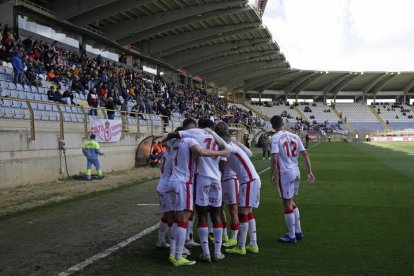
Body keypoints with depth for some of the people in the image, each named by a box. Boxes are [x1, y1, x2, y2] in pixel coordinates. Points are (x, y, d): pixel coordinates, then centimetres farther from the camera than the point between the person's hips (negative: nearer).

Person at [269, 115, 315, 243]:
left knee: (287, 204, 3)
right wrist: (310, 172, 9)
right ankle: (298, 232, 28)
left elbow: (274, 159, -19)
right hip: (296, 172, 7)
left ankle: (291, 236, 11)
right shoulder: (294, 136, 8)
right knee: (291, 202, 21)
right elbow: (305, 154, 6)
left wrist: (271, 175, -8)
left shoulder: (275, 138, -10)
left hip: (285, 174, -7)